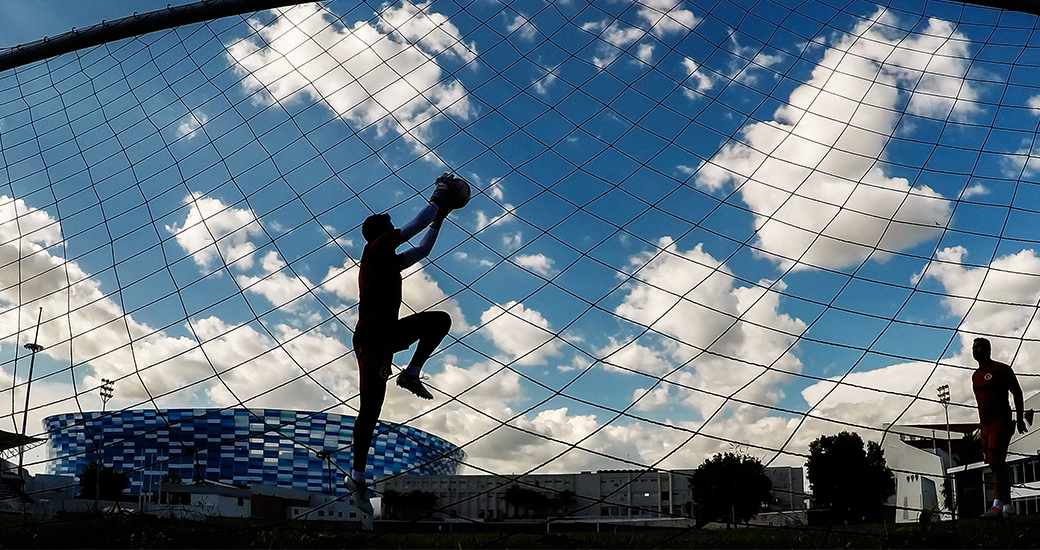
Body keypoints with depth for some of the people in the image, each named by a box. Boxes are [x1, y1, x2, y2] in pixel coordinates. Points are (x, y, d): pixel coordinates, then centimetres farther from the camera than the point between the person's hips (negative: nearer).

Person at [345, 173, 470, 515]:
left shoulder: (392, 261, 22)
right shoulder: (376, 249, -2)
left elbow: (423, 249, 35)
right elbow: (416, 225, -4)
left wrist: (440, 217, 34)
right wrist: (438, 198, 8)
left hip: (390, 332, 9)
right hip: (372, 336, -9)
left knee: (440, 319, 7)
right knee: (371, 406, -13)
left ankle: (411, 373, -2)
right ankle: (357, 476, -11)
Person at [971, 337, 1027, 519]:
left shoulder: (1001, 369, -3)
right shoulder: (976, 376, 18)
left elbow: (1017, 394, -2)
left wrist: (1019, 419, -6)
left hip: (1001, 423, -8)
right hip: (985, 425, 8)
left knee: (995, 461, -16)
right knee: (996, 465, 6)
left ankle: (998, 505, -16)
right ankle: (1008, 507, 9)